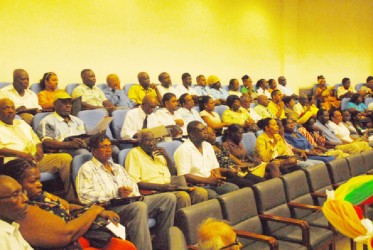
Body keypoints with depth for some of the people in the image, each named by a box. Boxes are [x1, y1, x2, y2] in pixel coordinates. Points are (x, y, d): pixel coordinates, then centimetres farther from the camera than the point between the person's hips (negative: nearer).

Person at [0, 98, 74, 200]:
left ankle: (71, 198, -12)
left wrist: (39, 148, 3)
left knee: (66, 158, -15)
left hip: (37, 158, 6)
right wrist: (19, 153, -22)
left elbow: (36, 139, 27)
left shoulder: (22, 123, 29)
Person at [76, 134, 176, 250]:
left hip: (132, 202, 8)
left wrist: (135, 195, -3)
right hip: (109, 206, -7)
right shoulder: (87, 168, 6)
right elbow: (84, 196, -9)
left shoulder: (118, 167, 30)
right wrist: (116, 193, -16)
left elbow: (133, 185, 23)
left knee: (169, 198, -9)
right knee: (139, 206, -38)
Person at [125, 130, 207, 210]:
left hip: (169, 188, 7)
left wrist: (167, 156, 7)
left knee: (201, 192, -16)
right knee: (183, 196, -33)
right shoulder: (134, 153, 1)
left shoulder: (158, 153, 22)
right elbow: (133, 182, -10)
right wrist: (160, 187, -18)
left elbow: (174, 174, 24)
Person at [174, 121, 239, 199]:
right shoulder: (183, 150, -10)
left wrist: (217, 178, -4)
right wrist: (207, 180, -17)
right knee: (212, 195, -34)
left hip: (211, 182, 7)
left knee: (234, 188, -13)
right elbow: (184, 176, -18)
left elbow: (215, 167, 19)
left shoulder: (208, 146, 15)